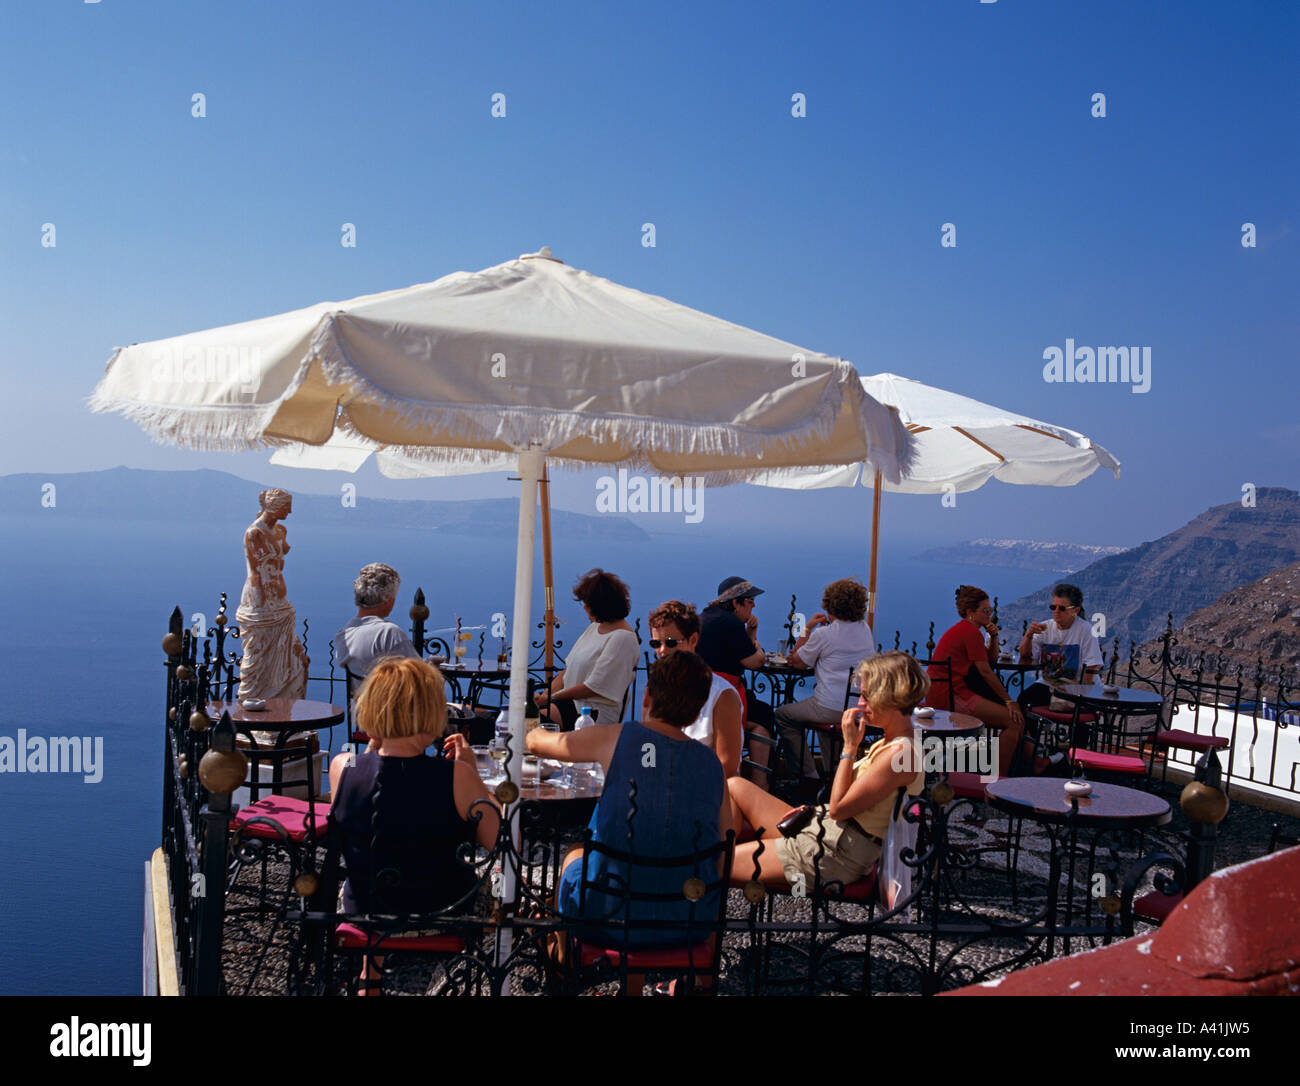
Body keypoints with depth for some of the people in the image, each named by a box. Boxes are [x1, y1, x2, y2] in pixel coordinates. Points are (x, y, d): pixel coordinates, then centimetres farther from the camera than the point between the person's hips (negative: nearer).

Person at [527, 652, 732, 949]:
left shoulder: (617, 738, -7)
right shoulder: (712, 762, 0)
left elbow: (535, 742, 9)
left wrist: (537, 732, 33)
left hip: (611, 923, -2)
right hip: (691, 927, 3)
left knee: (575, 854, 29)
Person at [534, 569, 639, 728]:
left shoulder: (623, 638, -15)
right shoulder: (595, 627, 15)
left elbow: (594, 688, -18)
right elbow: (570, 667, 17)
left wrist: (552, 697, -13)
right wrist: (548, 692, 1)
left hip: (596, 711, -9)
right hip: (569, 697, 9)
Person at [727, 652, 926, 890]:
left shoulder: (899, 753, -22)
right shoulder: (893, 742, 9)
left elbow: (838, 809, -20)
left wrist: (849, 747, -16)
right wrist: (814, 810, 5)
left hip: (835, 856, -11)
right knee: (735, 786, 13)